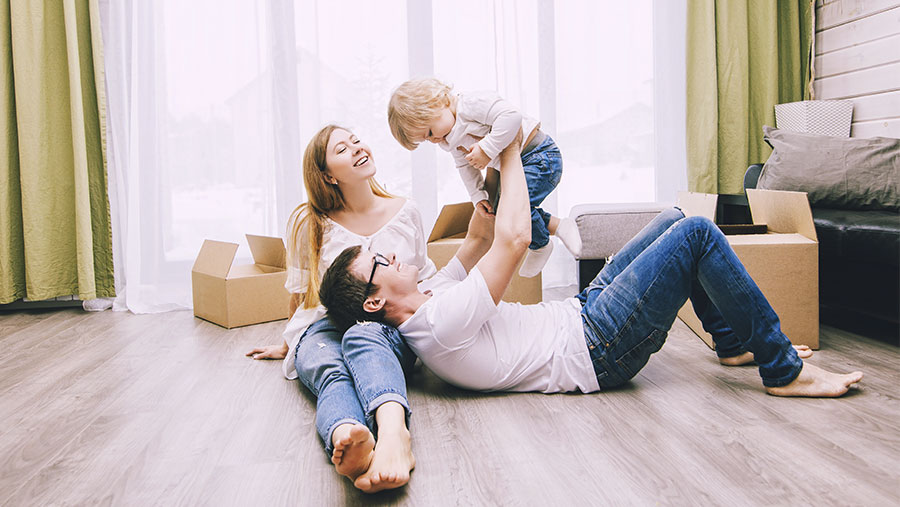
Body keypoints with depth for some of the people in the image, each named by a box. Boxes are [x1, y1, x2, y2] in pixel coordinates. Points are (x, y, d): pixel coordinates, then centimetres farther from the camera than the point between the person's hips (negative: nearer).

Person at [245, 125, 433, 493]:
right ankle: (347, 442, -73)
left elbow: (423, 278, 26)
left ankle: (392, 433, -70)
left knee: (363, 339, -40)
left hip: (388, 329, 0)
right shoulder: (309, 223, 5)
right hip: (324, 328, 0)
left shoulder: (406, 212, 11)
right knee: (332, 374, -38)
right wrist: (288, 345, 29)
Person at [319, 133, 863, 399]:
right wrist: (509, 156, -11)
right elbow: (514, 238, -25)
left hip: (580, 311, 10)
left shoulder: (427, 300, 6)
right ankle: (784, 371, -3)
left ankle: (736, 341, 23)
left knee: (676, 220, 13)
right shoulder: (440, 324, -25)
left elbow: (479, 237, 17)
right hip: (597, 349, -10)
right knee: (697, 233, -16)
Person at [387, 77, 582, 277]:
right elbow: (465, 165, 15)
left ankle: (540, 246, 4)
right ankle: (557, 226, 21)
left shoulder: (471, 104, -26)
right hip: (516, 167, 11)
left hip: (542, 157, -11)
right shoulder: (450, 140, 6)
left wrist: (487, 149, -34)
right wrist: (477, 195, 3)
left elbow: (511, 117, -37)